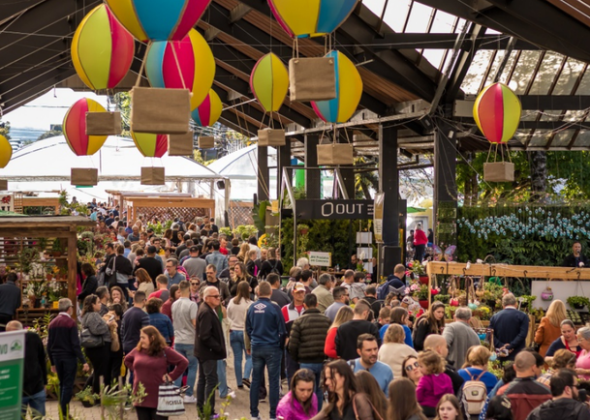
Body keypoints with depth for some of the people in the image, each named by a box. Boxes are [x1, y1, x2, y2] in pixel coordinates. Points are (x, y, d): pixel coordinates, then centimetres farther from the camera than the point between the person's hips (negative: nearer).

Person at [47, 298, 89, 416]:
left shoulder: (52, 323, 7)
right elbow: (75, 344, -16)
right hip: (69, 357, -6)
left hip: (57, 358, 6)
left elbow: (49, 345, 9)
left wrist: (52, 362, 17)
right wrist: (83, 361, -14)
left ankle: (62, 411, 18)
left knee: (62, 384, 16)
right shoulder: (71, 322, -11)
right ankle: (64, 413, -5)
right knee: (68, 385, -2)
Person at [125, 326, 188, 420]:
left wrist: (172, 376, -9)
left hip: (159, 399, -5)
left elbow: (183, 362, -7)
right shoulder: (137, 351, 8)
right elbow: (127, 360, 27)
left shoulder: (165, 351, -7)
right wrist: (136, 370, 13)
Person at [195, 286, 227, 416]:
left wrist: (220, 348, 10)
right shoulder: (206, 312, -20)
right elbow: (205, 336, -25)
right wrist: (219, 348, -19)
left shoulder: (209, 310, 11)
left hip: (204, 352, 11)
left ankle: (200, 408, 24)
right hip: (208, 352, -11)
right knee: (211, 381, -7)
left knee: (203, 380, 16)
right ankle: (209, 411, -4)